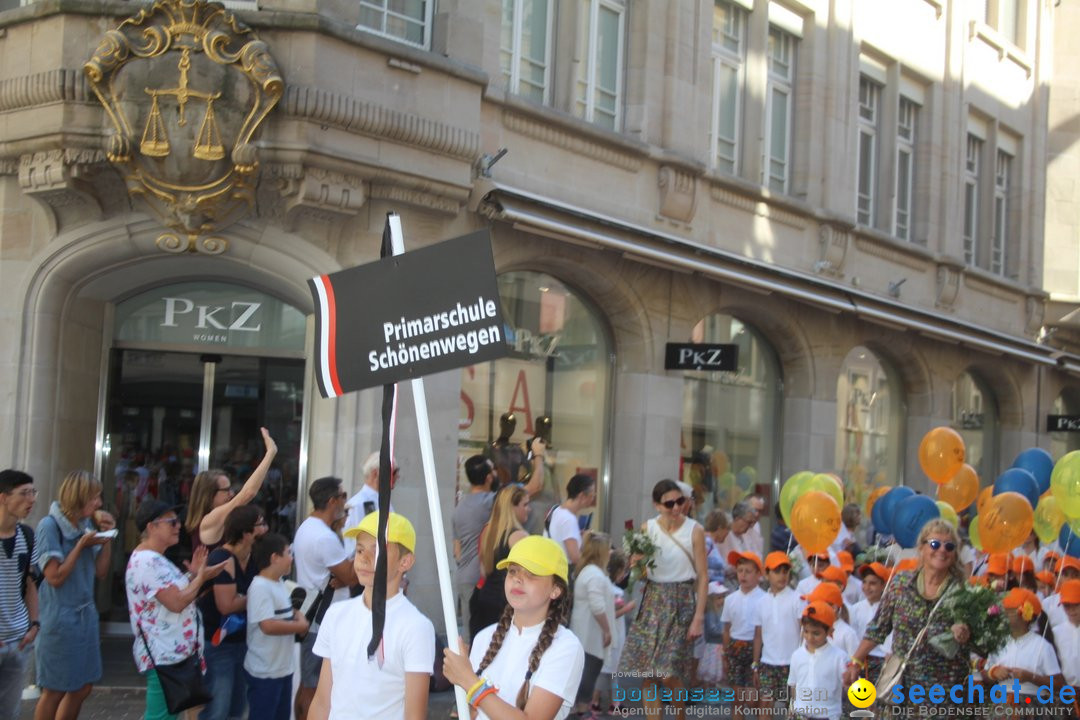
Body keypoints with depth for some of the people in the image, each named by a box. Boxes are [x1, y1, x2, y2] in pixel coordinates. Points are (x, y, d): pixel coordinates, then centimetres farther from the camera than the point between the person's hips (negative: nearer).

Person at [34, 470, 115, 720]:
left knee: (82, 688, 12)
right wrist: (82, 545, -18)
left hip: (86, 614, 7)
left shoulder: (86, 524, 5)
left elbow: (101, 570, 8)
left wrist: (107, 536, -2)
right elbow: (55, 576, -19)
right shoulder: (49, 525, -15)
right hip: (61, 617, -7)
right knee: (55, 691, 2)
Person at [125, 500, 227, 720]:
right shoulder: (149, 562, -20)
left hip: (171, 651, 11)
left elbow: (176, 594, 19)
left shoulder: (153, 559, 15)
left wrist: (193, 574, 6)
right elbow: (176, 602, -24)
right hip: (164, 654, -11)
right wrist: (201, 578, -11)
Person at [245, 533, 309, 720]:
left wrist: (297, 615, -2)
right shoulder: (260, 587, -21)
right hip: (264, 671, -9)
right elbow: (268, 626, -29)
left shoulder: (280, 583, 8)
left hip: (283, 667, 9)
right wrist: (300, 626, -16)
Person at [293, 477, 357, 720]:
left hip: (312, 619, 10)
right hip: (324, 625, -10)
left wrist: (340, 580, -8)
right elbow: (352, 576, -18)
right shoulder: (325, 538, -23)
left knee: (306, 684, 17)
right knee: (314, 688, -2)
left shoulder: (307, 527, 10)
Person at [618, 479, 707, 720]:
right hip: (652, 600, 4)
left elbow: (703, 576, -6)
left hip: (681, 602, -3)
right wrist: (636, 564, -16)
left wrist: (698, 618, -11)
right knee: (648, 674, 1)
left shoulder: (694, 530, -6)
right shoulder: (647, 528, 2)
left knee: (669, 674, -9)